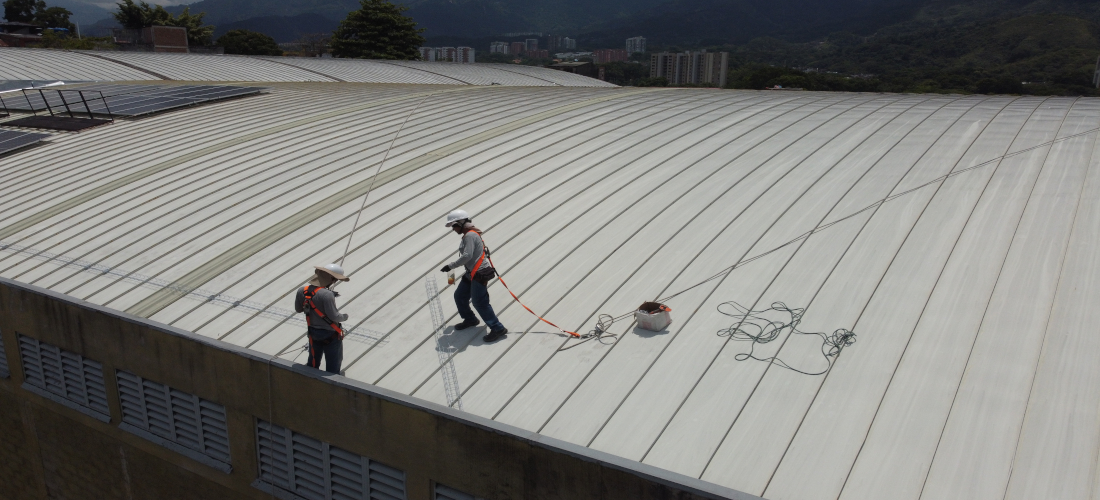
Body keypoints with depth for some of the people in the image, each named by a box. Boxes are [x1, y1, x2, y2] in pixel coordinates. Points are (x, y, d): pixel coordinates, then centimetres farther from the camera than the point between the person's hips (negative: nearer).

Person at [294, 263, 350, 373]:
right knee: (333, 365, 13)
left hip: (313, 332, 7)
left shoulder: (302, 291, -9)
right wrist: (344, 317, -6)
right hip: (330, 334, -6)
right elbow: (334, 316, -26)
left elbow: (298, 309, 4)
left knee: (313, 363, 26)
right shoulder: (327, 295, -31)